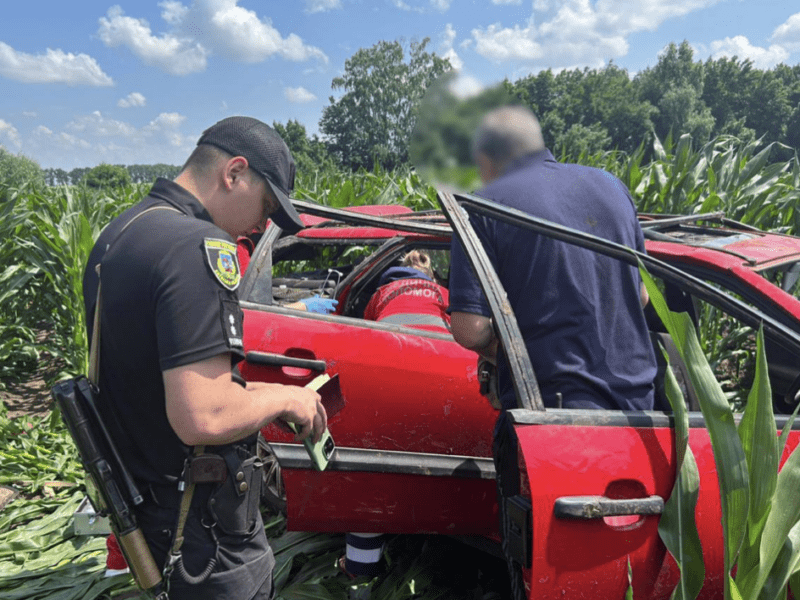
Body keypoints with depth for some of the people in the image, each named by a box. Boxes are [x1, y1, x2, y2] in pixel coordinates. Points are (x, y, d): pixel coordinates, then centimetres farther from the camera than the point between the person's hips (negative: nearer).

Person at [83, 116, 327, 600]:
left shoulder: (118, 234, 6)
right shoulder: (199, 246, -25)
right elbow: (203, 418, -33)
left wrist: (247, 393, 9)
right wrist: (283, 398, -15)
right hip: (202, 534, -9)